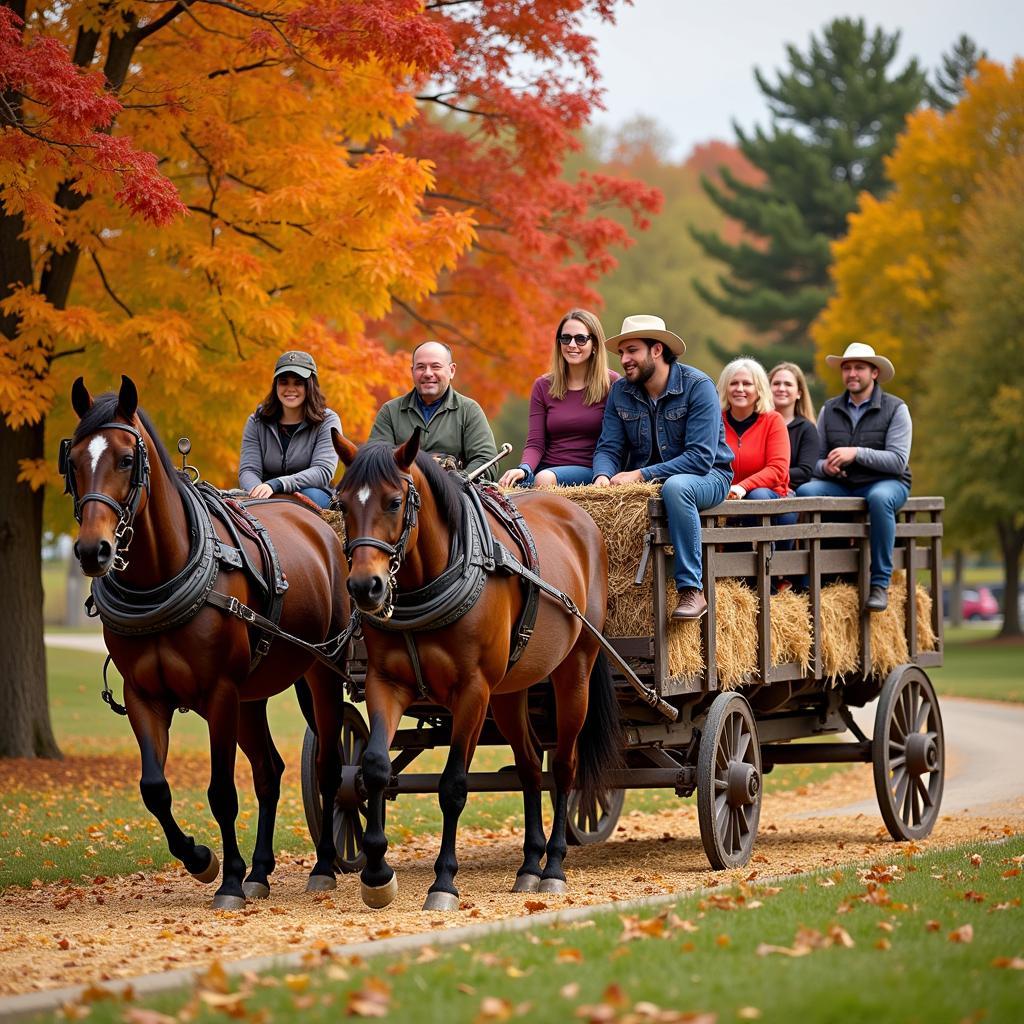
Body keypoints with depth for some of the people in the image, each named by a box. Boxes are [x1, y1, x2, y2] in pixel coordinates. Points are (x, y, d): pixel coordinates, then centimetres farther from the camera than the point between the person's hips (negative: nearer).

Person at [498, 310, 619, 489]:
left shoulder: (612, 384, 4)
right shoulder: (543, 386, 12)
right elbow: (535, 444, 5)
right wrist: (523, 469, -17)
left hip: (589, 471, -3)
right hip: (546, 468, 3)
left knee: (545, 479, -36)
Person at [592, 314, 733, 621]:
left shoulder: (698, 386, -15)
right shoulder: (620, 392, 3)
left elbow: (701, 457, -22)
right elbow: (608, 447, 2)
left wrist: (641, 475, -28)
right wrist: (603, 475, -23)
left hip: (707, 477, -5)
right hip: (643, 480, 5)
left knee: (675, 487, -39)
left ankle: (691, 590, -36)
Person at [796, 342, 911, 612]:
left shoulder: (895, 409, -2)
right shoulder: (830, 410, 10)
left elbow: (898, 460, -13)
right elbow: (816, 460, 8)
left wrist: (856, 453, -24)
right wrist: (825, 466, -17)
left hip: (886, 483, -3)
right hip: (841, 486, 4)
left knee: (879, 498, -39)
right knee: (805, 492, -26)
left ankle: (880, 584, -33)